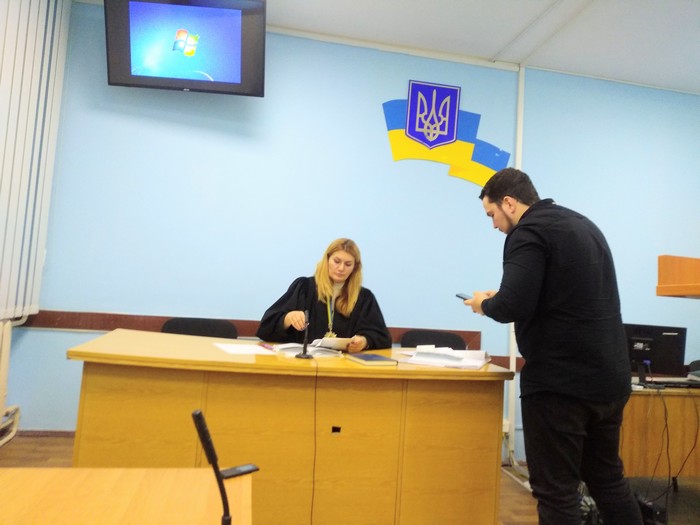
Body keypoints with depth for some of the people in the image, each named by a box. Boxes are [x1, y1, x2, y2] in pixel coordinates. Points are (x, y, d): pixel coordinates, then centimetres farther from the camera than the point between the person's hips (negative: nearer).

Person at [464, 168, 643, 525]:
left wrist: (486, 304, -2)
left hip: (559, 383, -9)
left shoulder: (529, 232, -12)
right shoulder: (583, 224, 16)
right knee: (608, 478, 23)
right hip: (610, 378, 9)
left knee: (556, 490, 3)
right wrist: (502, 299, 16)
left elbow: (514, 307, -24)